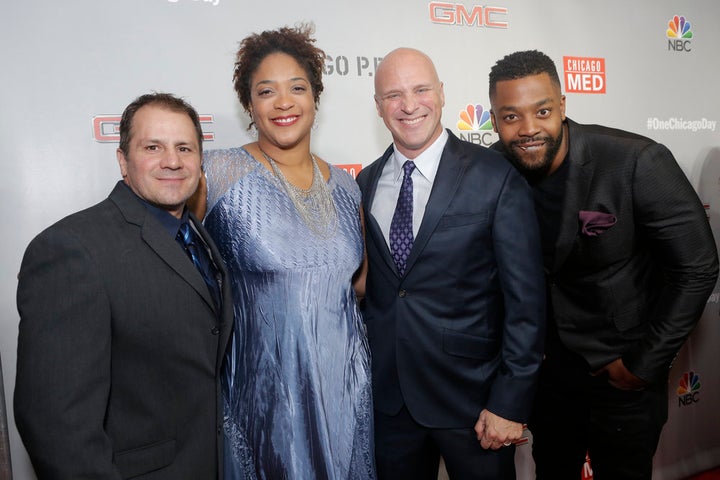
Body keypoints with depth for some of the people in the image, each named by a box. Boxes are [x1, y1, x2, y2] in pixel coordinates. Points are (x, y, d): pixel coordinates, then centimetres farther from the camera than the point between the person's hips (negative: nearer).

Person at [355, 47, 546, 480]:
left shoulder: (496, 177, -12)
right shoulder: (366, 183, 3)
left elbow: (526, 300, -11)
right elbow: (367, 284, 8)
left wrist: (511, 402, -13)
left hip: (471, 395, -3)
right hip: (387, 395, 4)